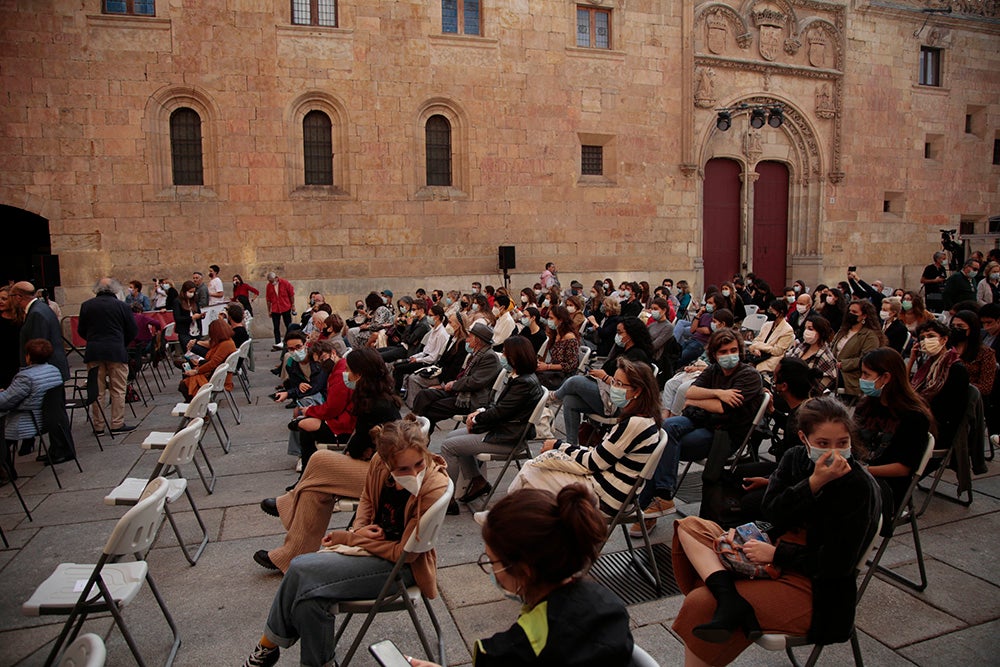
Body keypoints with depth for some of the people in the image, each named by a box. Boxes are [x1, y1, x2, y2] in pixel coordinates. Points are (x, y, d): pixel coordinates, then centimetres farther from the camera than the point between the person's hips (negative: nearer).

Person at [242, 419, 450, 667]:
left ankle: (270, 644, 7)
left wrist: (350, 538, -12)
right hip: (370, 542, 5)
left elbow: (403, 553, -18)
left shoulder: (433, 488, -27)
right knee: (309, 599, -19)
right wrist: (357, 531, -9)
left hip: (401, 566, -5)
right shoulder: (379, 463, -12)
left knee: (301, 570, -18)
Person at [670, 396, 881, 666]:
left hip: (816, 588, -7)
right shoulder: (795, 459, 4)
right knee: (690, 526, -4)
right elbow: (772, 512, -7)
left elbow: (838, 564, -14)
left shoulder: (861, 487, -12)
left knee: (701, 603, -22)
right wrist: (813, 483, -19)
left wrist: (776, 553, -14)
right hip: (774, 560, 7)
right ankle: (728, 596, -24)